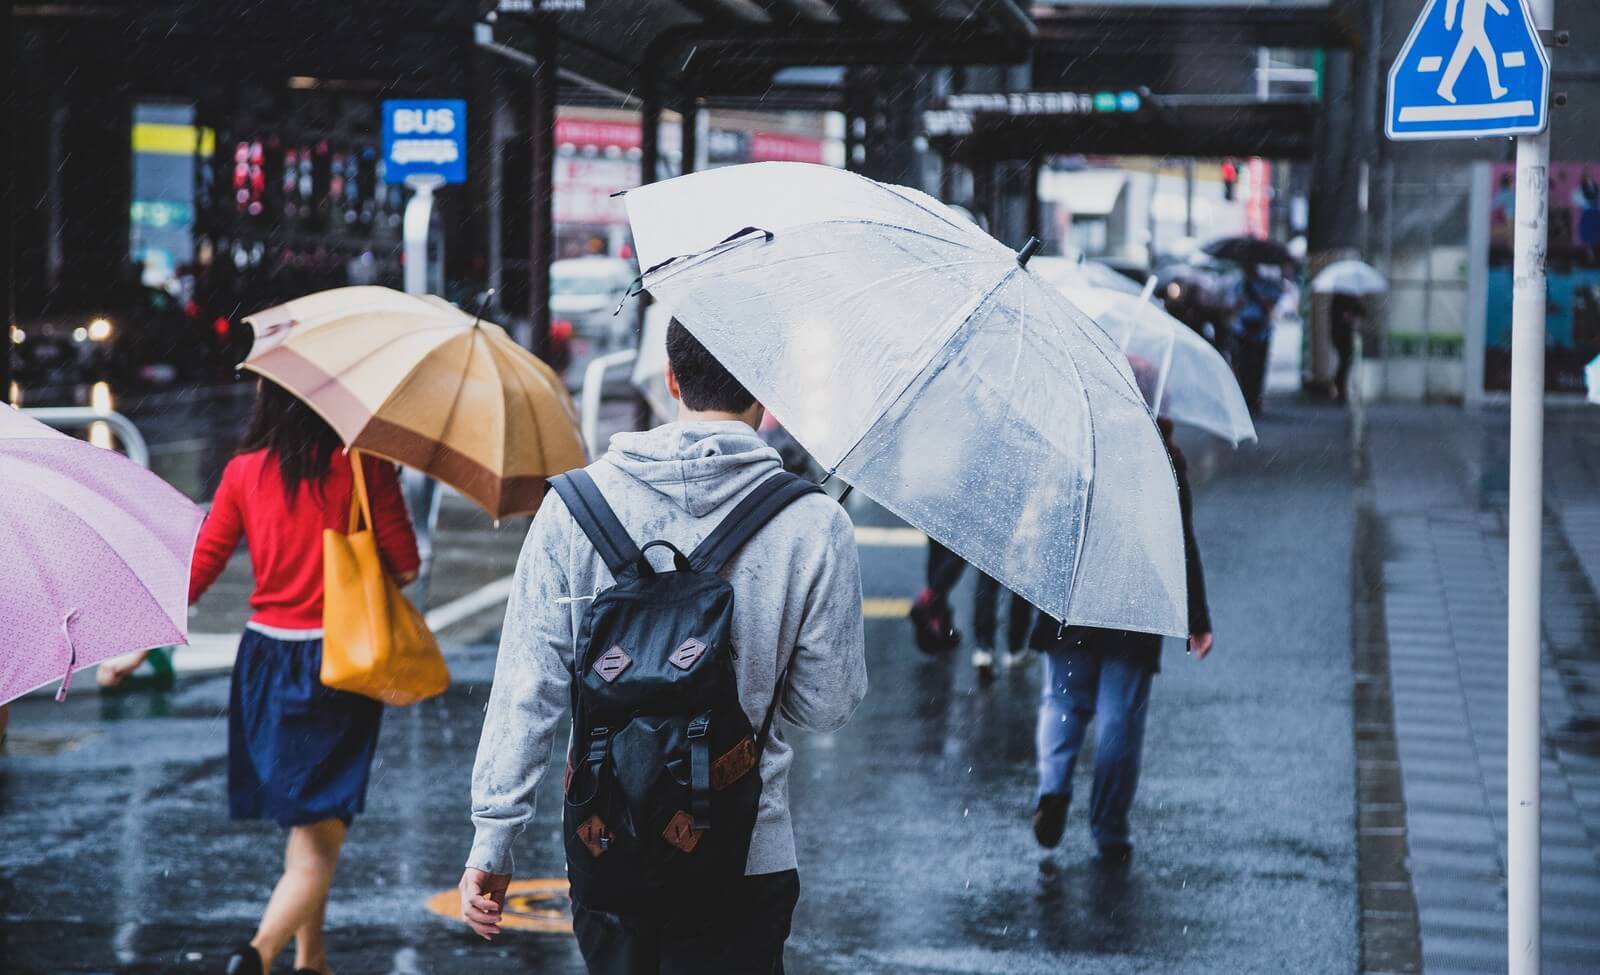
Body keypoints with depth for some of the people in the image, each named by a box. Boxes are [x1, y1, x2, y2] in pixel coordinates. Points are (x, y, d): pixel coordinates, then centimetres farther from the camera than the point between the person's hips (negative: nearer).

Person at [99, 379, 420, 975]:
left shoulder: (245, 471, 0)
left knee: (304, 829, 20)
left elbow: (198, 566, 1)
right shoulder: (365, 464, -8)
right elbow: (404, 567, -6)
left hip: (266, 659, 4)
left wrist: (138, 647, 10)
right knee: (319, 841, -5)